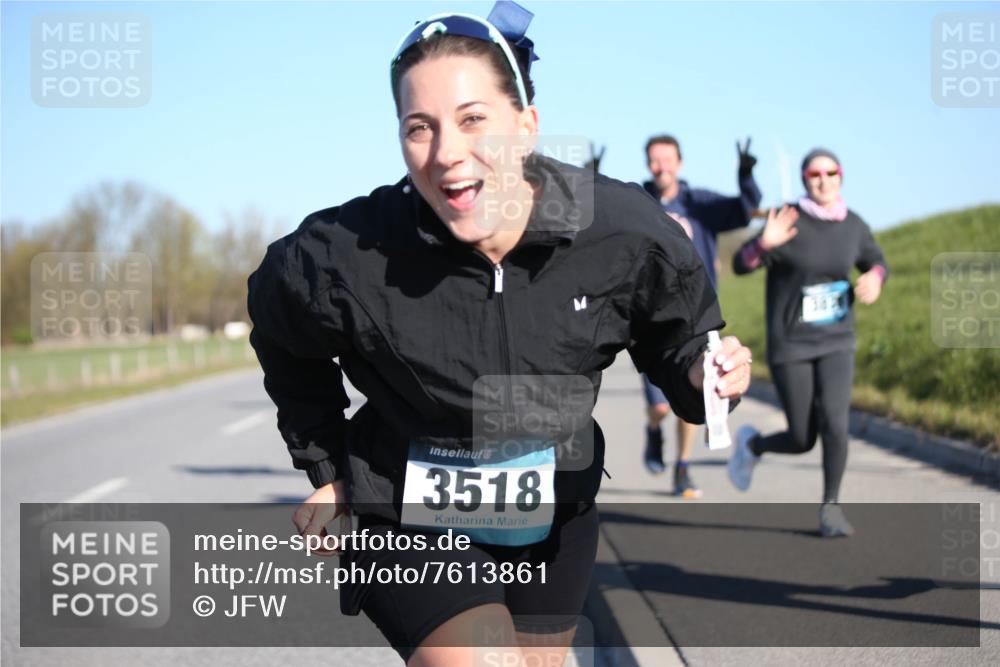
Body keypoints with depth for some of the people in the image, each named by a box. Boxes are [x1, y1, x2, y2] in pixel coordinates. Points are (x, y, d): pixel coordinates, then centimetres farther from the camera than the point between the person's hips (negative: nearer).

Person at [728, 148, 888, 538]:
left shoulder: (853, 225, 0)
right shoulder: (789, 223, -13)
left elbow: (876, 262, 16)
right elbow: (741, 265, -16)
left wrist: (874, 278, -8)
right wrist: (765, 243, -37)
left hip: (836, 343, 3)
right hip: (790, 346, -3)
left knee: (834, 423, -18)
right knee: (802, 440, 1)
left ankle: (831, 508, 0)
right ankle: (751, 444, 35)